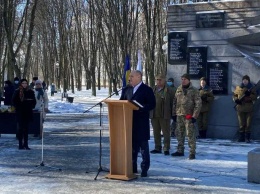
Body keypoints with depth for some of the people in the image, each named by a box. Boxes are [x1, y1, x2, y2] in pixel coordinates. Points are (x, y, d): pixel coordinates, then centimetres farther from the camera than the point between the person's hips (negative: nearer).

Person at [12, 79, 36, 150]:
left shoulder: (30, 92, 7)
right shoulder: (17, 92, -2)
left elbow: (34, 101, 15)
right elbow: (14, 101, 0)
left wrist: (31, 106, 2)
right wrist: (18, 107, -7)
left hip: (28, 112, 3)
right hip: (20, 113, -3)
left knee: (26, 128, 7)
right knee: (21, 128, -2)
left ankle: (26, 144, 11)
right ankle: (20, 144, 2)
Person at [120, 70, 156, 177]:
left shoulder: (147, 90, -4)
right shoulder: (127, 90, 14)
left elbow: (152, 104, -10)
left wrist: (140, 108, -22)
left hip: (141, 123, -6)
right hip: (130, 121, 6)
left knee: (143, 146, 0)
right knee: (132, 145, 11)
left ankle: (144, 168, 6)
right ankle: (132, 167, 20)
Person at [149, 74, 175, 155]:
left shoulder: (169, 90, -3)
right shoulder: (154, 89, 12)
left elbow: (173, 103, -3)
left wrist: (173, 114, -7)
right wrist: (149, 112, 10)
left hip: (164, 115, -5)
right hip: (154, 115, 5)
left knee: (166, 132, 1)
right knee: (156, 133, 11)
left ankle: (166, 149, 6)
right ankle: (157, 148, 21)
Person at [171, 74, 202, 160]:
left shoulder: (194, 90, -5)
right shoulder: (179, 89, 11)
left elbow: (198, 103, -8)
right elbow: (175, 102, 16)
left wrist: (194, 116, -13)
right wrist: (174, 113, 11)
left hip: (189, 116, -6)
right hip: (179, 115, 6)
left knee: (191, 135, -4)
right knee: (179, 134, 12)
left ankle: (192, 152, 2)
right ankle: (180, 150, 24)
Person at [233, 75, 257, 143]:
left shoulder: (251, 88, 4)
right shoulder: (238, 88, 8)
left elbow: (255, 97, -3)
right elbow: (234, 95, 12)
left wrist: (249, 94, -19)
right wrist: (236, 100, -8)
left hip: (249, 107, -2)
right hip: (240, 107, 2)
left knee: (248, 124, -1)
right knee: (241, 124, 6)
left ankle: (247, 138, 3)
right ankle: (241, 137, 12)